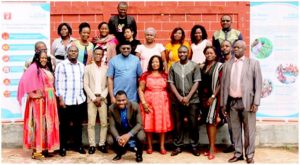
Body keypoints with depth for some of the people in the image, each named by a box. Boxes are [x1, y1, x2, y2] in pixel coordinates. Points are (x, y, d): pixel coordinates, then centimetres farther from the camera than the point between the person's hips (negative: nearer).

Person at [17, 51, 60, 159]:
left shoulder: (48, 69, 15)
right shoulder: (33, 68, -9)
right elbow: (24, 81, -19)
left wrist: (54, 94, 5)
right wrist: (32, 94, -17)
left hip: (49, 100, 8)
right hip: (39, 100, -8)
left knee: (48, 124, 11)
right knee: (39, 124, -5)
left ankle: (45, 147, 21)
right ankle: (37, 150, 1)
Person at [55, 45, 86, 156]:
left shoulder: (82, 66, 12)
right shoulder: (61, 65, -2)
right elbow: (58, 83, -6)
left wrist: (83, 95, 7)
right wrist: (60, 99, -12)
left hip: (79, 100, 4)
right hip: (66, 101, -4)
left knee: (78, 124, 11)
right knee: (64, 124, 5)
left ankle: (78, 145, 22)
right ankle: (63, 147, 15)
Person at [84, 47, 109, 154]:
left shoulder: (107, 68, 6)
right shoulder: (88, 68, 6)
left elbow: (108, 85, 2)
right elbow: (85, 85, 1)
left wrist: (101, 97, -8)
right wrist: (94, 98, -7)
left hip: (103, 98, 1)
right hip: (91, 98, -1)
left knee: (104, 123, 1)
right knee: (91, 123, -2)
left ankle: (102, 144, 10)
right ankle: (92, 145, 5)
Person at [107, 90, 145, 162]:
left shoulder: (135, 106, -21)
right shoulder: (112, 108, -16)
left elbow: (139, 124, -20)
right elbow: (112, 126, -13)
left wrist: (129, 135, -35)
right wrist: (118, 137, -32)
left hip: (133, 130, -2)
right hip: (120, 132, 2)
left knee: (141, 137, -33)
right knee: (110, 140, -24)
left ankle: (139, 154, 2)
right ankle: (119, 152, 12)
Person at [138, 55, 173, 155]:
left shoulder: (165, 75, 6)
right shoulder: (145, 75, 0)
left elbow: (168, 89, 9)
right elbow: (140, 89, -2)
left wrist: (169, 101, -1)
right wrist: (143, 103, -10)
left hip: (162, 102, 2)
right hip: (149, 102, -1)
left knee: (162, 123, 4)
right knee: (148, 124, 0)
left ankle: (162, 146, 13)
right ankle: (150, 146, 12)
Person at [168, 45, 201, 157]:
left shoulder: (194, 66, 1)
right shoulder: (173, 67, 5)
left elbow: (196, 82, -4)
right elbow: (171, 83, 2)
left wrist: (188, 97, -12)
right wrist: (179, 97, -8)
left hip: (192, 100, -1)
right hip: (177, 100, 2)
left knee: (193, 124, 3)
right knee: (178, 124, 8)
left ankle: (194, 146, 15)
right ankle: (178, 146, 17)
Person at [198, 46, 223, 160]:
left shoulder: (219, 66, -4)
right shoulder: (202, 67, 12)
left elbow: (221, 83, -9)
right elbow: (201, 82, 12)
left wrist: (213, 96, -14)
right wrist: (201, 96, 2)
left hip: (213, 97, -5)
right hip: (204, 96, 5)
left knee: (211, 121, -8)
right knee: (207, 122, 7)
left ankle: (212, 148, -2)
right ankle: (211, 146, 15)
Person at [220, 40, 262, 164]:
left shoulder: (253, 63, 4)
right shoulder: (227, 65, 11)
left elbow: (258, 83, -1)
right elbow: (223, 85, 10)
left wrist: (256, 102, -9)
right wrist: (223, 103, 6)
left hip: (247, 101, -3)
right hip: (232, 102, 3)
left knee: (249, 130, 3)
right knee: (235, 129, 9)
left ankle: (249, 155, 15)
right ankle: (238, 153, 20)